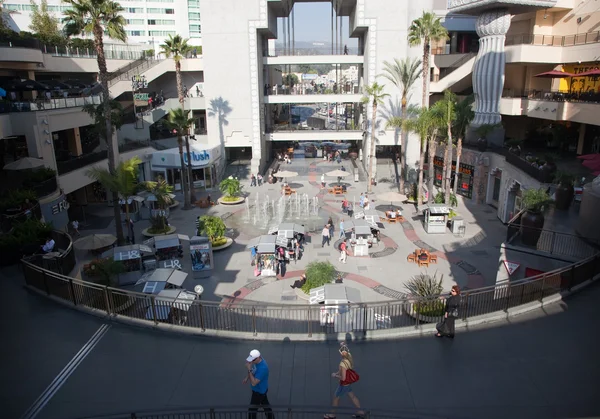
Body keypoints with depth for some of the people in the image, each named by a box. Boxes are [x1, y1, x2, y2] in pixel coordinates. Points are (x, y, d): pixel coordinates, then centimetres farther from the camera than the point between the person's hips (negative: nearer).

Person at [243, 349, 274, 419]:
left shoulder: (262, 368, -39)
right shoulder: (257, 360, -12)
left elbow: (253, 383, -37)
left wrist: (249, 369, -40)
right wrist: (247, 378, 7)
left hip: (259, 391, -9)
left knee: (252, 410, 7)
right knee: (265, 404, 28)